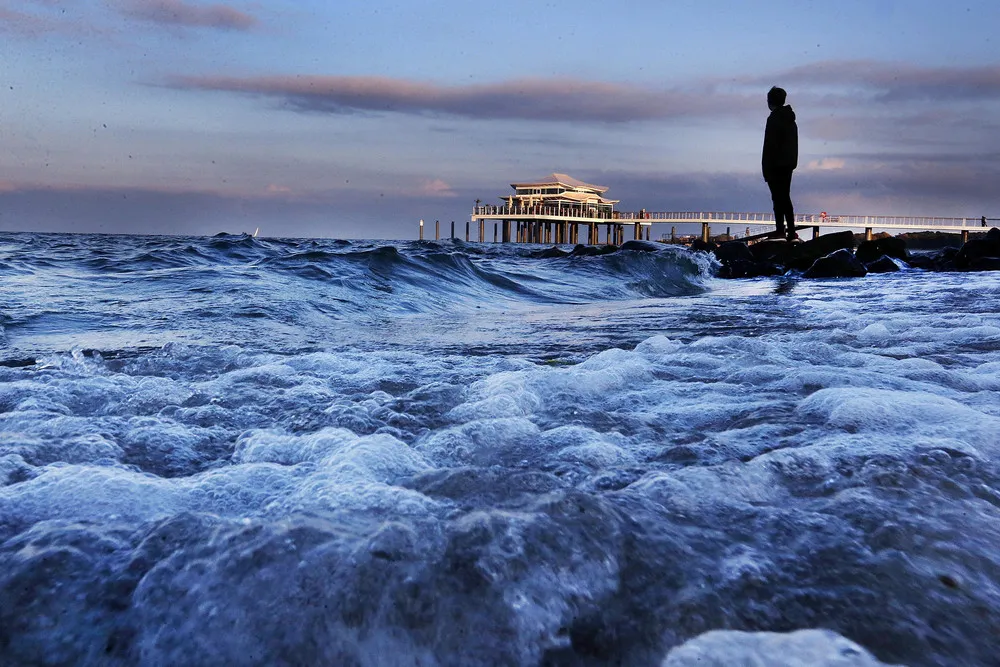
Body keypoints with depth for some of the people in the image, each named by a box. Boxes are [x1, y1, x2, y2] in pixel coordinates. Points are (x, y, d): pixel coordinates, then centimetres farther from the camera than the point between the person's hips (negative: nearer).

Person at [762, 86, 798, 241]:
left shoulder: (774, 119, -14)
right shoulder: (790, 119, 14)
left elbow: (769, 146, -18)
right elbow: (794, 143, 18)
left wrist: (766, 169, -16)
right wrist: (793, 162, 22)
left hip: (776, 166, -9)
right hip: (789, 164, 9)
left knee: (778, 199, -7)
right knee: (785, 198, 15)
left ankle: (780, 232, -6)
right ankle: (791, 231, 19)